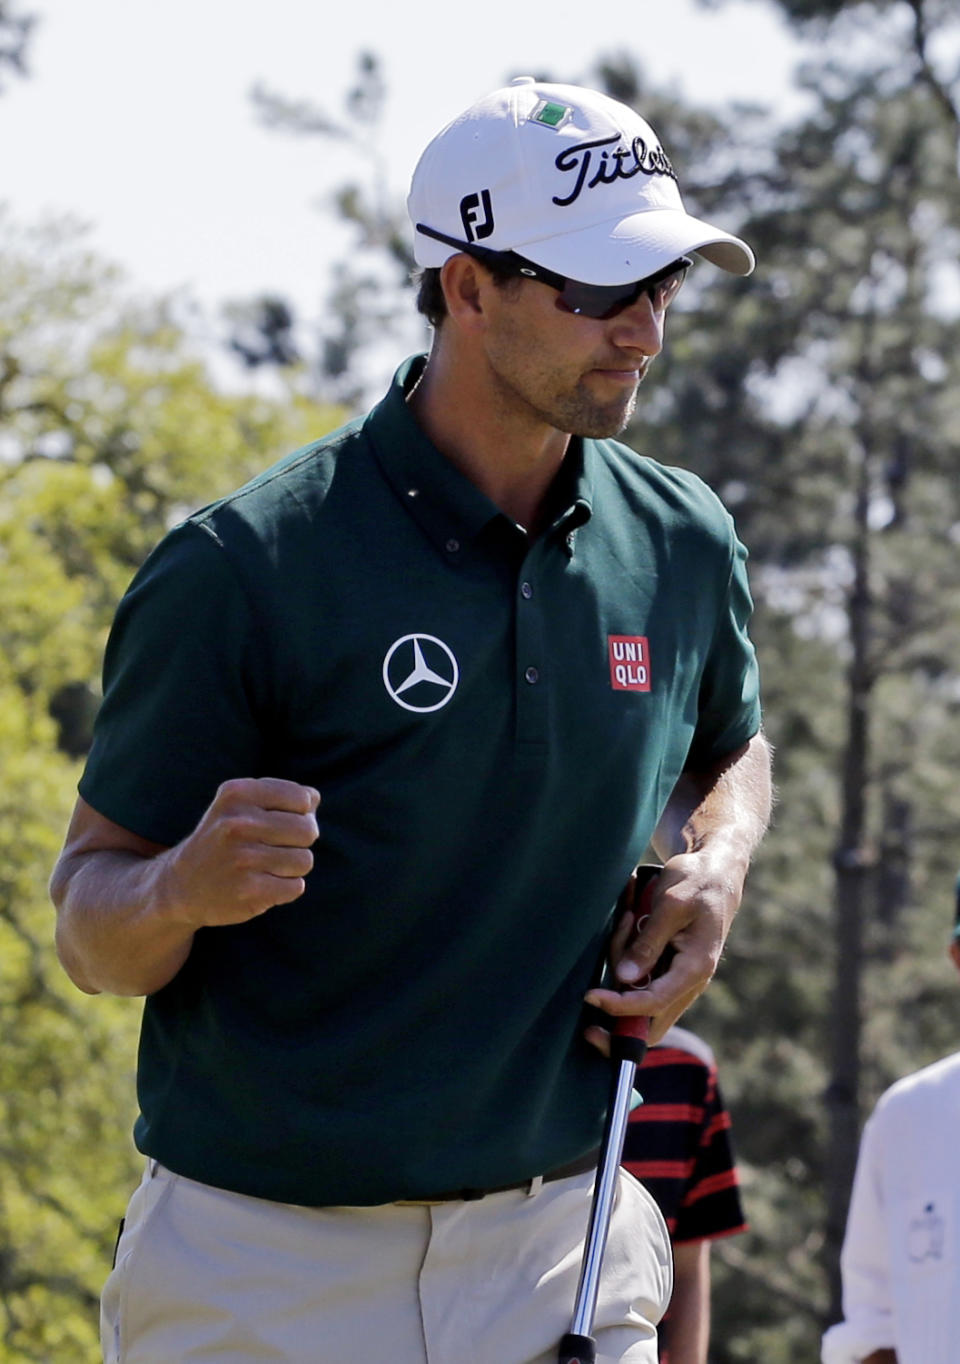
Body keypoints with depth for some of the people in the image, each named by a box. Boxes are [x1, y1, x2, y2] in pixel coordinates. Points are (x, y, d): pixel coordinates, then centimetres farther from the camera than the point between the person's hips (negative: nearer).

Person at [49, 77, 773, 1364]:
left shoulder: (682, 548, 4)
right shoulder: (247, 569, -11)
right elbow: (91, 935, -6)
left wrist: (716, 872, 4)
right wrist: (187, 888, -29)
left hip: (560, 1252, 4)